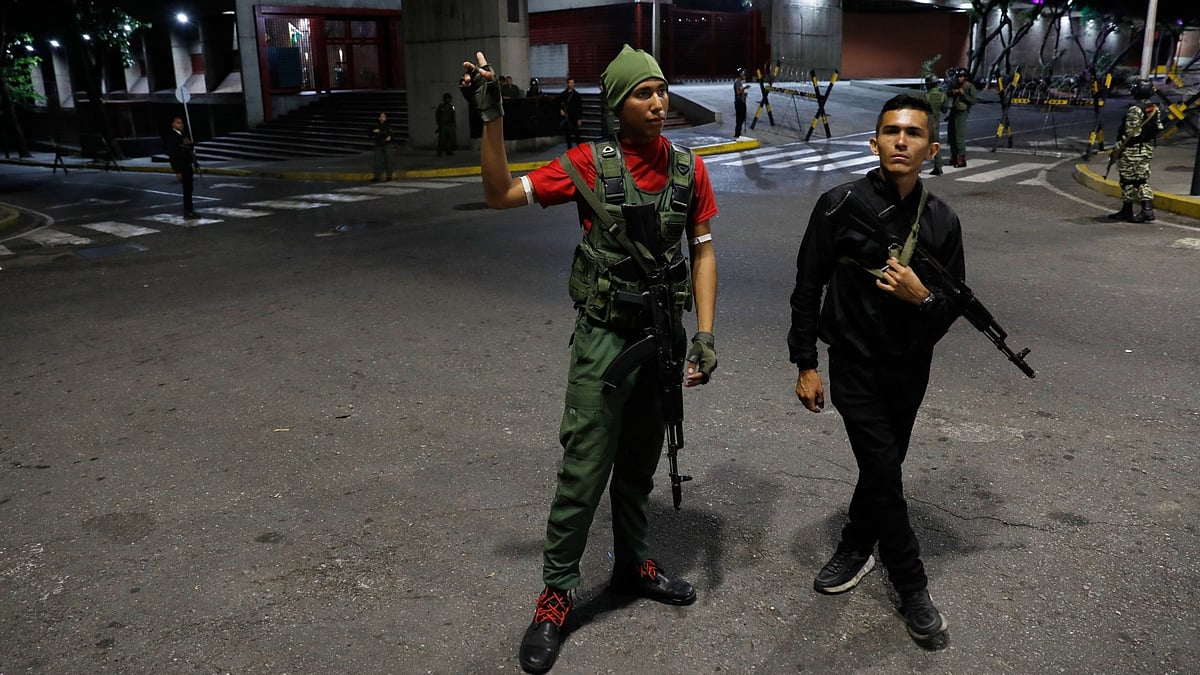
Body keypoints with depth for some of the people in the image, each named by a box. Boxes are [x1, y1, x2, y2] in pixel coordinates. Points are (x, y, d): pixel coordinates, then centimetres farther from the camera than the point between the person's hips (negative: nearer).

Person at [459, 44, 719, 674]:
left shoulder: (689, 168, 1)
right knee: (584, 469, 0)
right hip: (605, 336, -3)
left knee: (640, 463, 18)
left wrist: (705, 332, -3)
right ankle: (556, 592, 17)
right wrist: (492, 118, -21)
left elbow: (703, 250, 4)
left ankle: (632, 563, 38)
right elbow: (502, 194, -10)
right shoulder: (589, 163, -9)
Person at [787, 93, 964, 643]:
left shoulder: (941, 222, -2)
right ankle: (912, 589, 13)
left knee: (882, 466, 16)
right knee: (883, 473, -4)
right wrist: (805, 364, -7)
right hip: (854, 364, -3)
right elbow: (807, 286, -7)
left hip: (910, 368, 4)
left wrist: (922, 297, -20)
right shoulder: (841, 205, -11)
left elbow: (953, 306, 4)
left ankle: (856, 548, 40)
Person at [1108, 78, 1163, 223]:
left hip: (1132, 151, -8)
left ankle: (1127, 210, 6)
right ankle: (1148, 208, 3)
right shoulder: (1155, 109, 7)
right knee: (1143, 180, 10)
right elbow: (1159, 129, 13)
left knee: (1128, 180, 0)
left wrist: (1117, 147, -13)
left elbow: (1131, 133, -20)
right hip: (1148, 149, 8)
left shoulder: (1135, 110, -18)